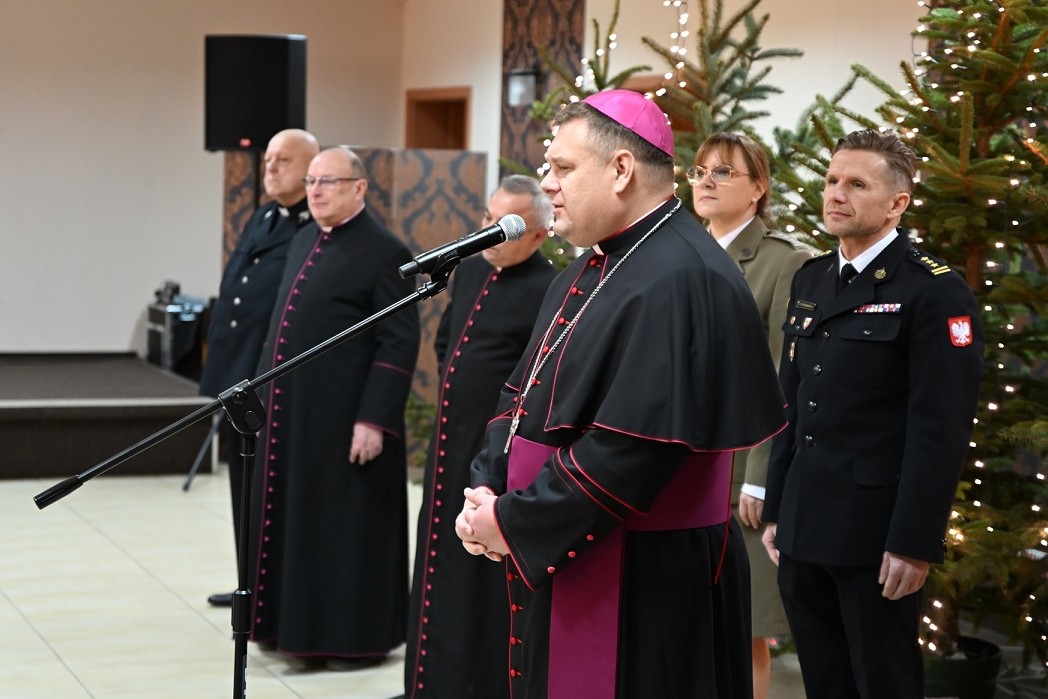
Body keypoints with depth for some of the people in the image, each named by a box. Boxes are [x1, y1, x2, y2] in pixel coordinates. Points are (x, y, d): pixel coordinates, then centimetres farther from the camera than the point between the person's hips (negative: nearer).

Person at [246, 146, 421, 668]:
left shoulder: (383, 252, -11)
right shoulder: (303, 243, 14)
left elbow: (399, 344, -15)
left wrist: (374, 420, -20)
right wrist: (270, 393, 17)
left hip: (344, 418, -8)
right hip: (291, 412, 8)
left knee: (345, 525, 1)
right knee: (295, 520, 14)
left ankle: (355, 636, 12)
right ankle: (297, 624, 26)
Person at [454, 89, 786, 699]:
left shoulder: (679, 282, -21)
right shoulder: (592, 272, 12)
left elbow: (632, 449, -27)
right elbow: (524, 397, 14)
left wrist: (514, 523, -17)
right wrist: (488, 494, -2)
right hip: (559, 562, 9)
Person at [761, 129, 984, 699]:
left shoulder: (934, 291, -10)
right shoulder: (809, 279, 12)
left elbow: (941, 429, -15)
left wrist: (914, 543, -18)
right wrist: (776, 511, 13)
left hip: (876, 534, -6)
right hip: (803, 531, 7)